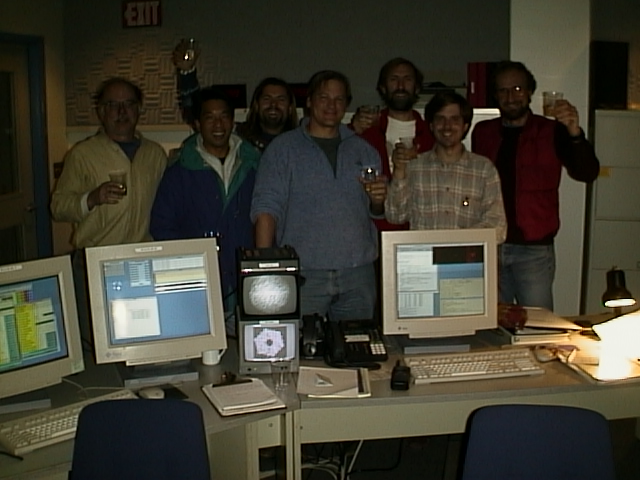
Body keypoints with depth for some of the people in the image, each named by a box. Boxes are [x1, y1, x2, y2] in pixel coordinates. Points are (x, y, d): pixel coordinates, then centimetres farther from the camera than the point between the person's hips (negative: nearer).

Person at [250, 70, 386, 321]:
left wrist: (378, 199, -5)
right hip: (303, 273, -3)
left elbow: (377, 211, 20)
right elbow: (266, 208, -4)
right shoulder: (283, 148, 3)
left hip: (357, 274, 4)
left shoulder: (363, 150, 15)